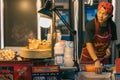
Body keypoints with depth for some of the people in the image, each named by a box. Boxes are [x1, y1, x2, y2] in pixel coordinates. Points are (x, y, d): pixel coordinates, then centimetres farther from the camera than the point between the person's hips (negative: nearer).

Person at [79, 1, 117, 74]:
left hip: (103, 58, 4)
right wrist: (96, 61, -44)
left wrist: (109, 47, -12)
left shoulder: (112, 25, -10)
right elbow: (89, 44, -33)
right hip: (88, 58, -3)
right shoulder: (91, 25, -24)